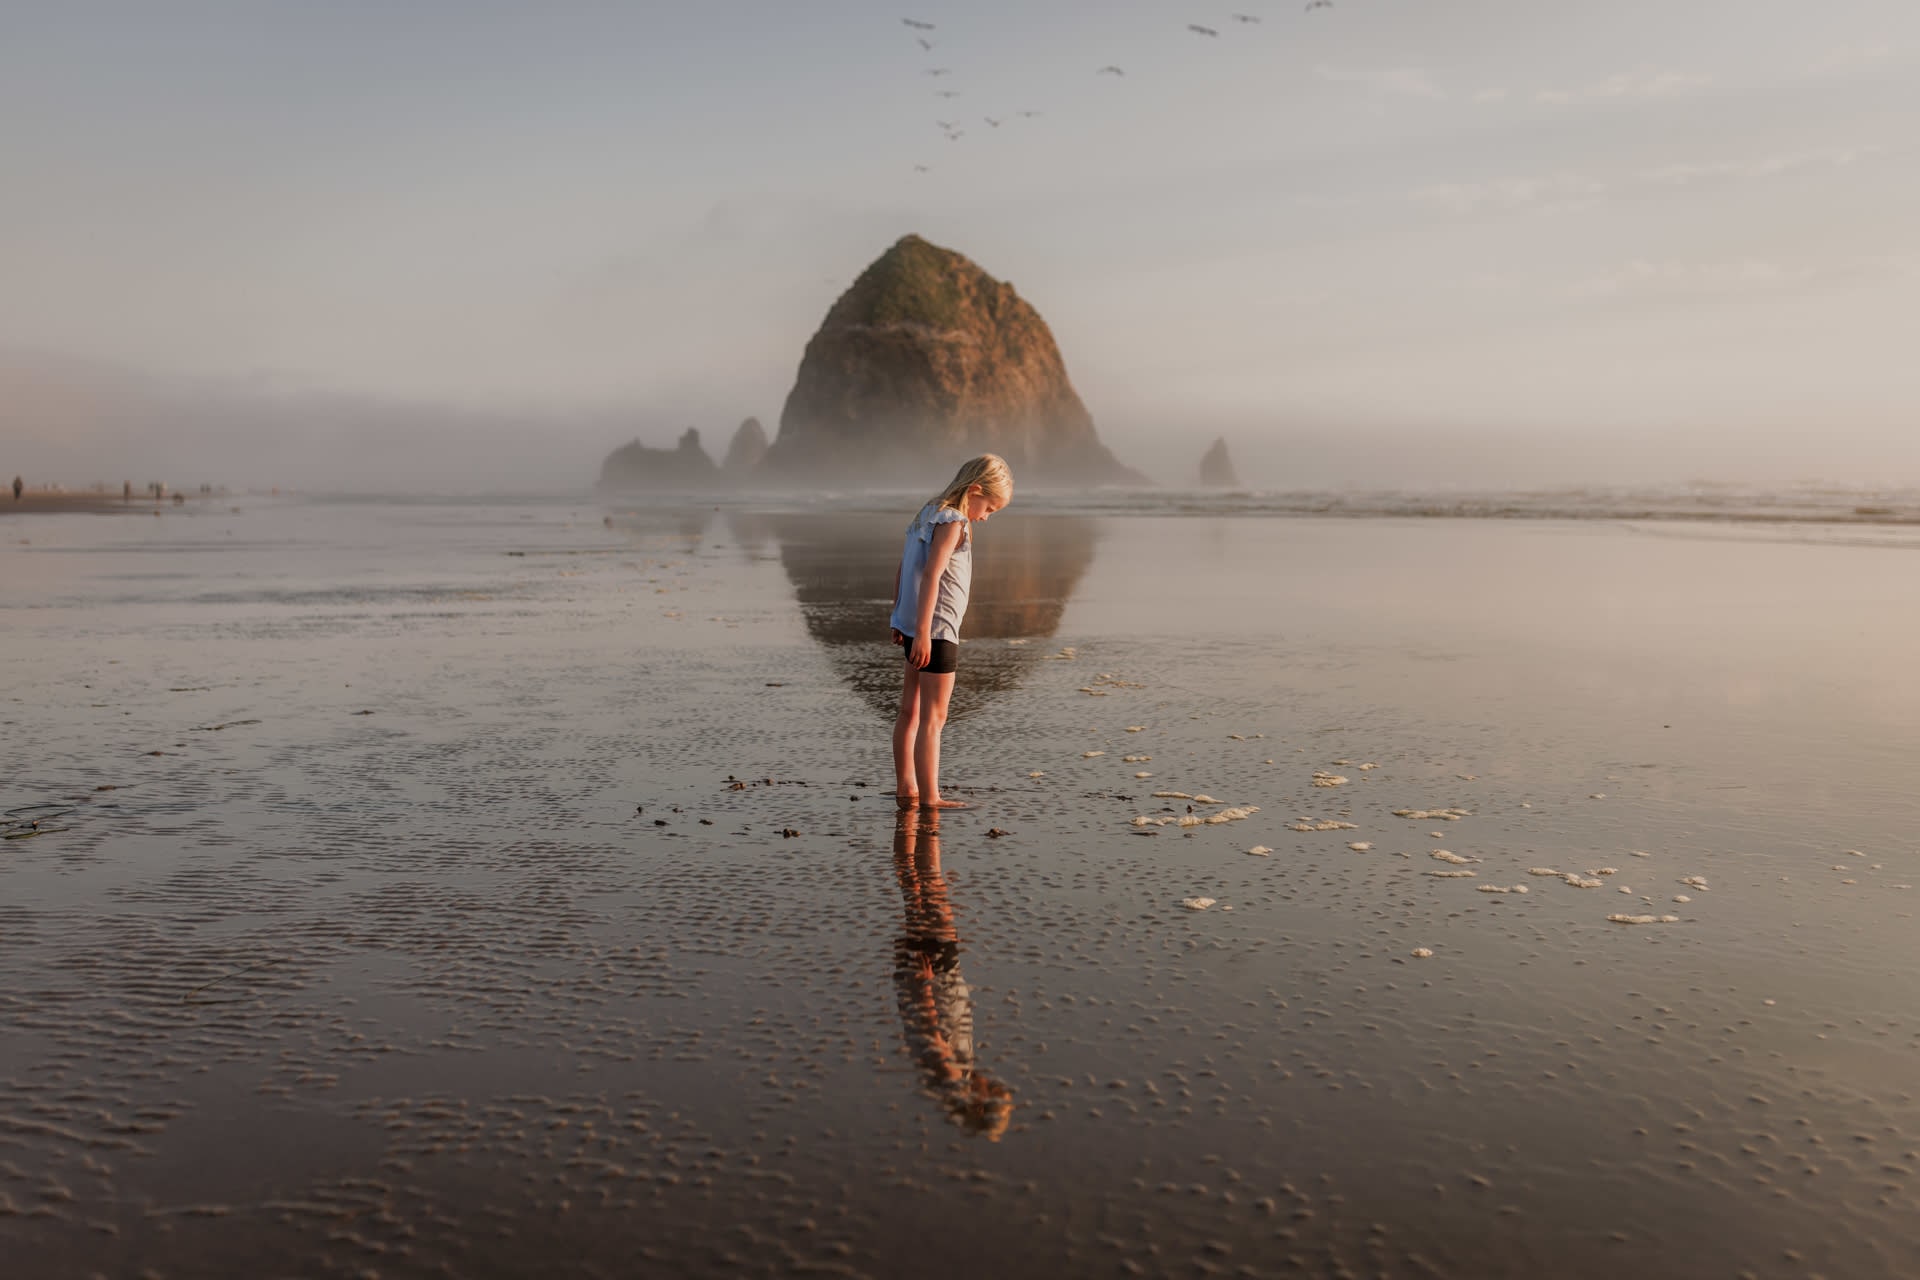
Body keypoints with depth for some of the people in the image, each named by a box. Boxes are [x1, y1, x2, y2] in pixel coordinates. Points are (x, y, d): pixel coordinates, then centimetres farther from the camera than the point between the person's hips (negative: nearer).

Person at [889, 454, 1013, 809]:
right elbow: (931, 575, -24)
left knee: (910, 710, 15)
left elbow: (902, 570, 16)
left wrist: (900, 617, 21)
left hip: (913, 627, 10)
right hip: (936, 630, -10)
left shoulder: (928, 514, 12)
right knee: (933, 717, -4)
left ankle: (906, 789, 24)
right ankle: (929, 797, 0)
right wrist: (922, 632, -26)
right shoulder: (953, 522, -15)